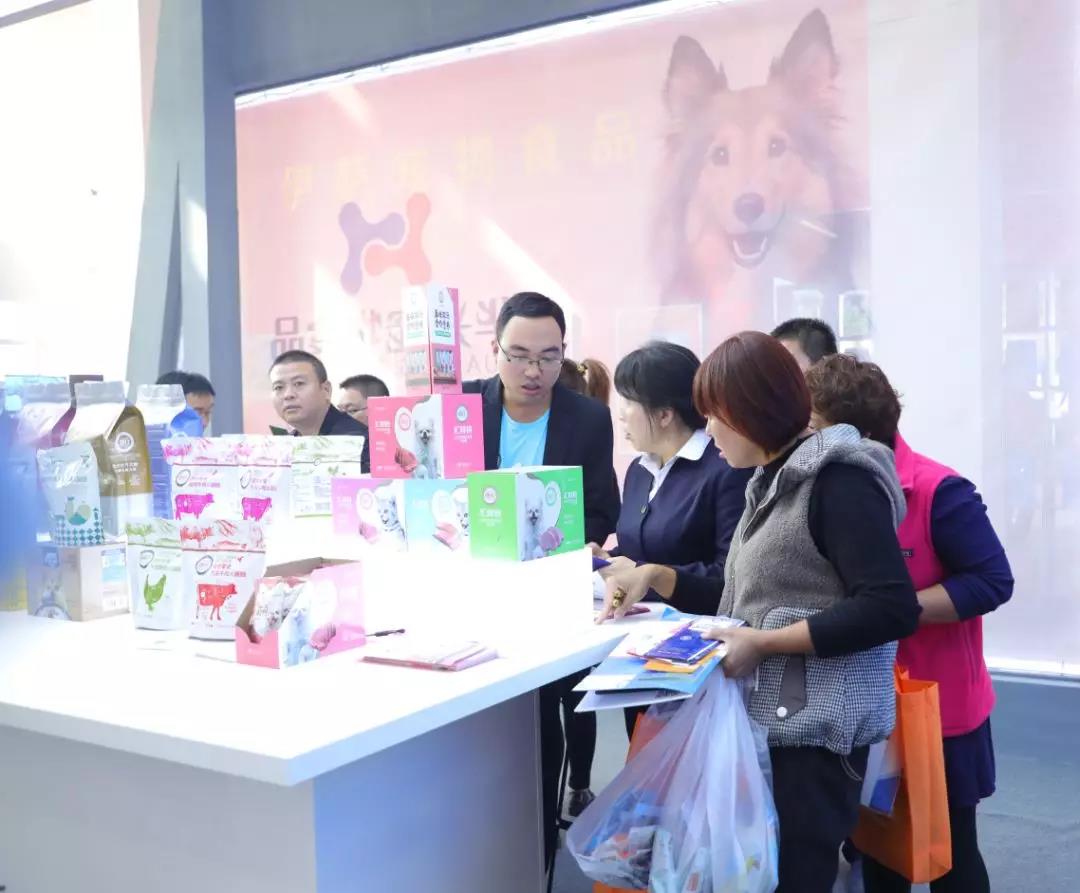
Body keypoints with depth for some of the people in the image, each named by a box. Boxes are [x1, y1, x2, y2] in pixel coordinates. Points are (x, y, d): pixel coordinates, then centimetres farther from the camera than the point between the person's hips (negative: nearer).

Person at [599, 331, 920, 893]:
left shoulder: (837, 478, -15)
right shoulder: (773, 481, 14)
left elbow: (891, 610, -23)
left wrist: (765, 644, -23)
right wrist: (655, 577, 9)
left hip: (812, 727, -9)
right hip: (767, 715, 9)